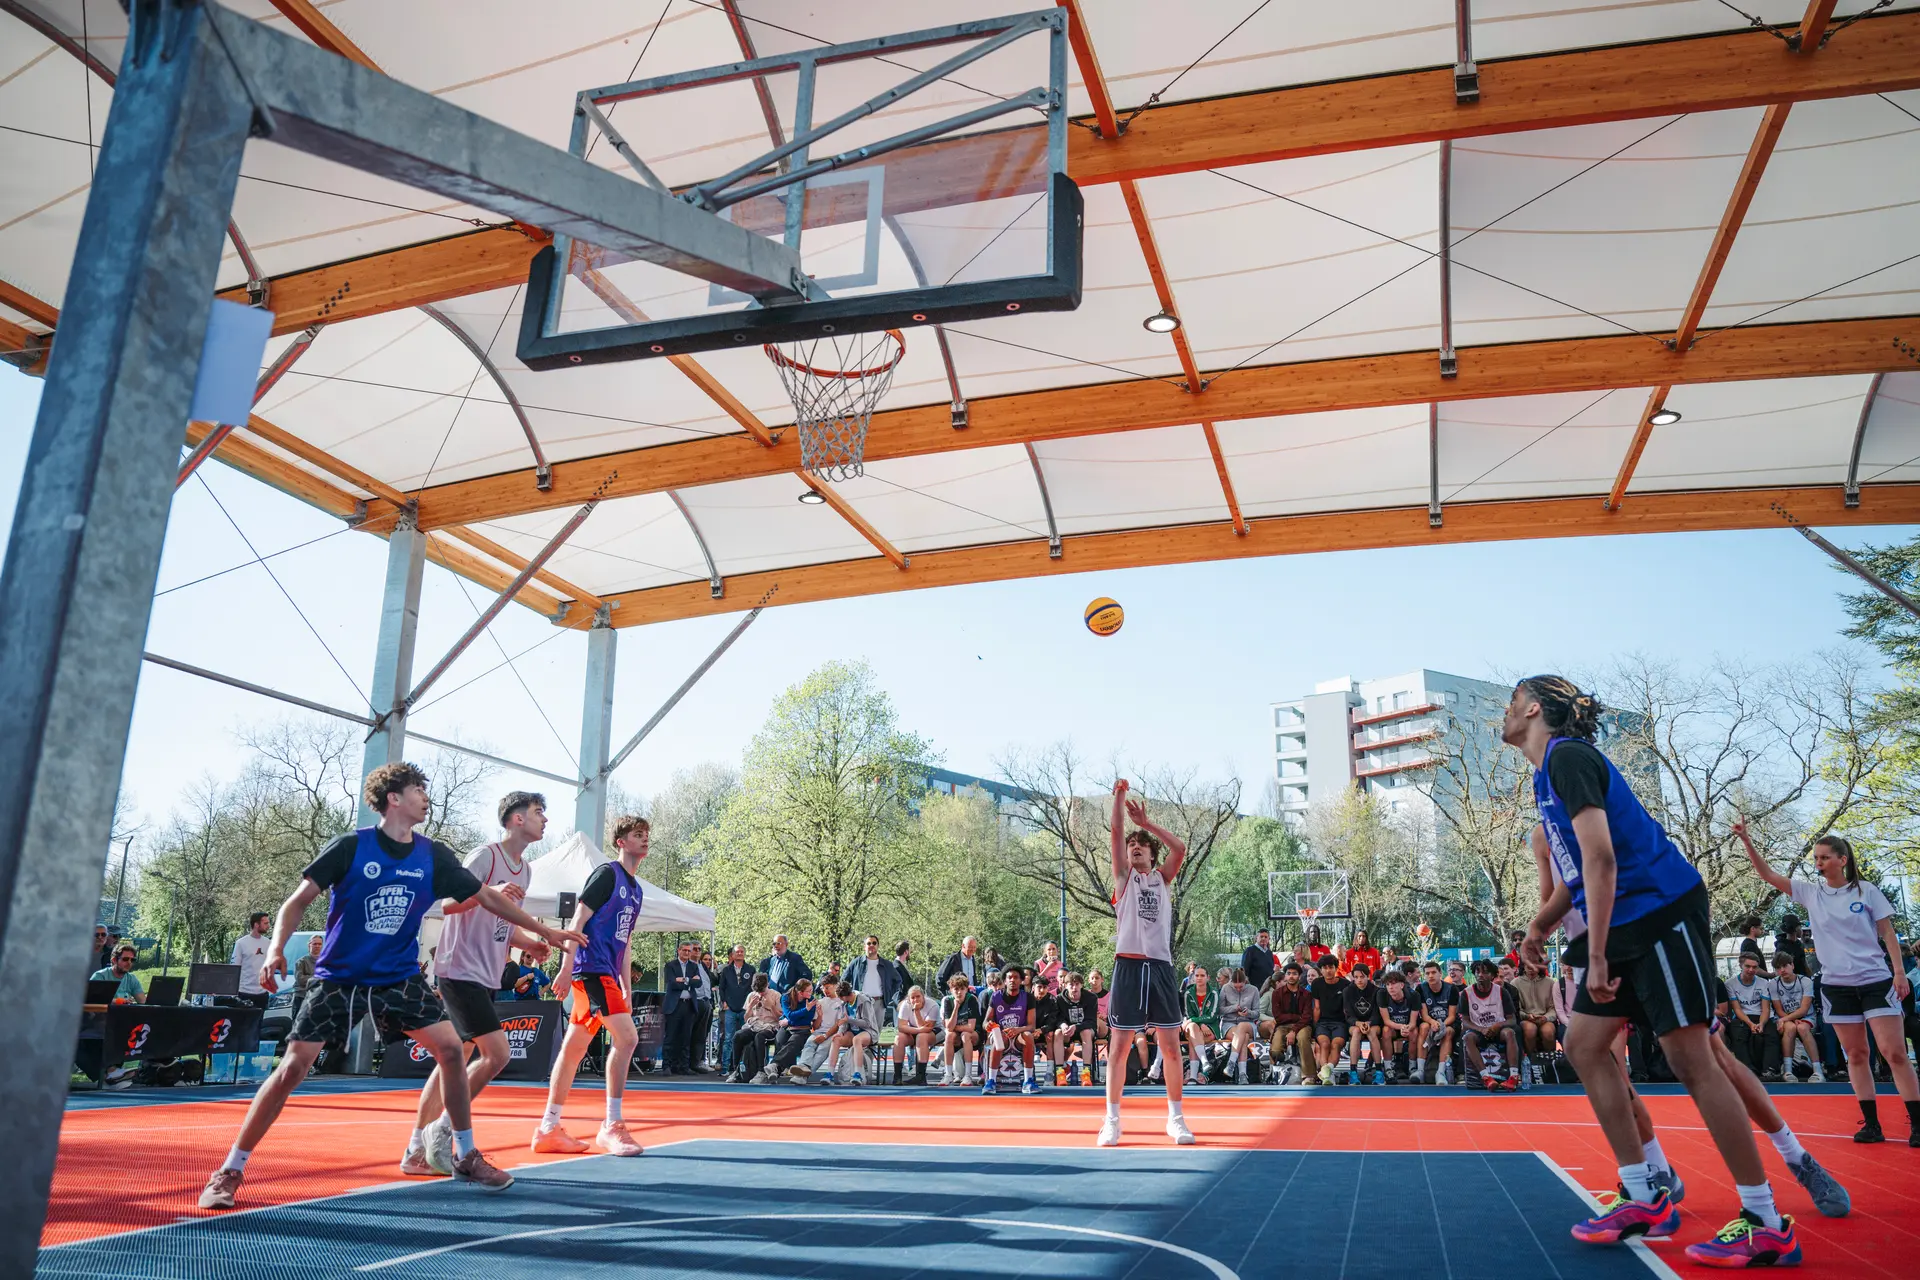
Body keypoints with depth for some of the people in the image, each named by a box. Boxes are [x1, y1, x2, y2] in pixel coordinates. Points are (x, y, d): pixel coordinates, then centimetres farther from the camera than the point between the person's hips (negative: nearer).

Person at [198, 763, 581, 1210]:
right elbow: (298, 900, -9)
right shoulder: (351, 846, -12)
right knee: (292, 1066, -10)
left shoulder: (433, 856, -2)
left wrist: (544, 930, 6)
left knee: (450, 1047, -8)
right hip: (339, 977, -3)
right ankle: (229, 1172, 8)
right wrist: (276, 948, -27)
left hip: (400, 977, 3)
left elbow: (487, 896, 6)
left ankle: (466, 1157, 7)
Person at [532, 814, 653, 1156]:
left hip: (607, 974, 9)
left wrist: (627, 987, 20)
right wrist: (567, 966, -18)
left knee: (573, 1049, 11)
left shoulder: (636, 888, 20)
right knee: (626, 1037, -17)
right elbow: (578, 920, -12)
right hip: (591, 966, -9)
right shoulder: (607, 873, -5)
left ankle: (548, 1129, 17)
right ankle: (612, 1126, -12)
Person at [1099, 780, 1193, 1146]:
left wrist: (1145, 823, 3)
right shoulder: (1124, 876, 11)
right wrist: (1120, 797, -5)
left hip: (1161, 967, 2)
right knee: (1119, 1045, 0)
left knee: (1171, 1046, 4)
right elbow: (1116, 833, -1)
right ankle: (1112, 1120, 8)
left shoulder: (1162, 878, 16)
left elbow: (1180, 848, 1)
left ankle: (1176, 1118, 15)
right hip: (1129, 965, -2)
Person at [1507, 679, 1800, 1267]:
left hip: (1662, 911, -10)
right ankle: (1644, 1199, 13)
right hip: (1623, 926, 10)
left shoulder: (1568, 756, -14)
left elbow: (1600, 858, -21)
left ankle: (1766, 1223, 2)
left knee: (1690, 1058, -8)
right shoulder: (1550, 771, 15)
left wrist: (1596, 956, -22)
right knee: (1584, 1044, 7)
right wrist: (1540, 927, 29)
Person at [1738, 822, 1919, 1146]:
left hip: (1876, 980, -2)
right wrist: (1746, 840, -12)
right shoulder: (1810, 892, 4)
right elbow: (1768, 874, -1)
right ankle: (1872, 1124, 9)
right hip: (1836, 985, 3)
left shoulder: (1867, 890, -1)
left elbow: (1887, 933, 2)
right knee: (1855, 1055, 4)